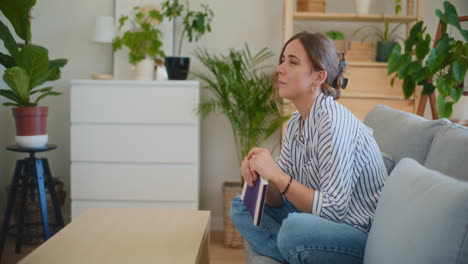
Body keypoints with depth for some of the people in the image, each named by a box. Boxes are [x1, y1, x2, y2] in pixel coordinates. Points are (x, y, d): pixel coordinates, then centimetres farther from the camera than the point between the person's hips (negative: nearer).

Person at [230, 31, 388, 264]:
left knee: (294, 228, -36)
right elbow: (277, 200, 6)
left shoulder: (333, 121, -21)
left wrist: (279, 176, -28)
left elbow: (333, 210, -25)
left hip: (364, 235, -9)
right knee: (241, 206, 6)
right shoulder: (296, 123, 5)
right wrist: (258, 171, -14)